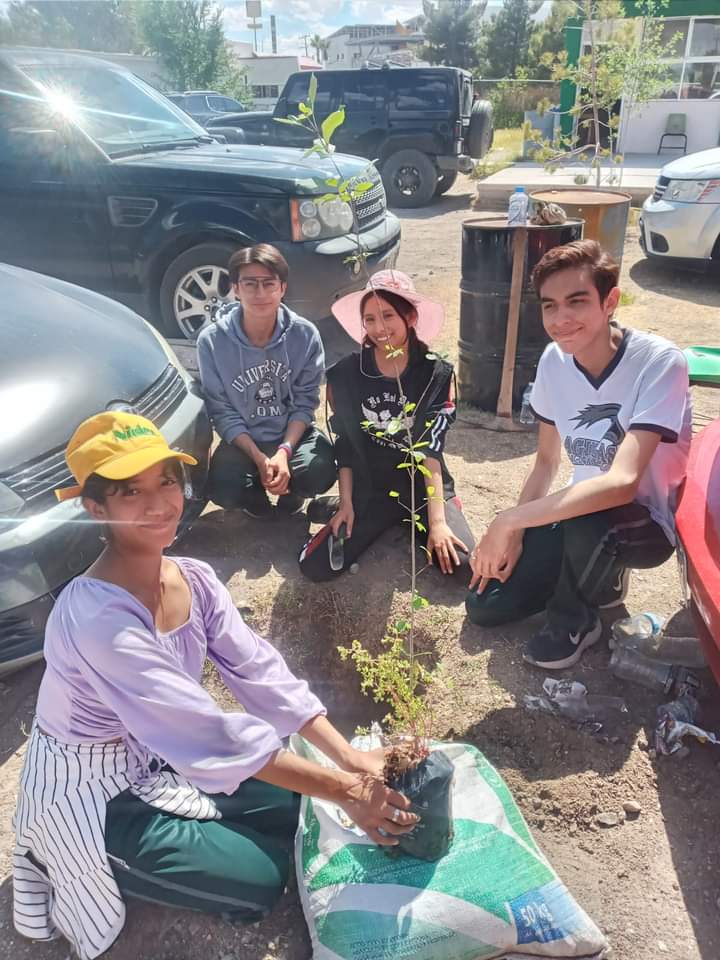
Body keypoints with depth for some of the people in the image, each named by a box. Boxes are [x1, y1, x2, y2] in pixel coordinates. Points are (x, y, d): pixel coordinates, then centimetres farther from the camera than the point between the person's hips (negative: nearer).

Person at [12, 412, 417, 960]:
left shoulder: (194, 579, -10)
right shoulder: (97, 618, -35)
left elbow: (262, 672, -12)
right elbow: (212, 733, -36)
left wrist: (351, 759, -21)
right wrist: (344, 790, -32)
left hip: (158, 756, 7)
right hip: (92, 792, -7)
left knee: (294, 809, 4)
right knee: (261, 878, -5)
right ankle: (76, 868, 9)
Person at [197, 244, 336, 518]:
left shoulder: (305, 334, -12)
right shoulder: (212, 340, -15)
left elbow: (305, 402, -8)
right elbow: (222, 412, -11)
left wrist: (284, 452, -22)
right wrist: (259, 458, -22)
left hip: (293, 434, 1)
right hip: (242, 439, 0)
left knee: (321, 472, -28)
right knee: (223, 491, -27)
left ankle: (290, 491, 12)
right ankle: (256, 494, 13)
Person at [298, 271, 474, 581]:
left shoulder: (436, 375, -9)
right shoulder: (345, 374, -7)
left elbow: (431, 449, -13)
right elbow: (345, 444, 0)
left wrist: (437, 520, -19)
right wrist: (347, 501, -4)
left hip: (426, 489, 1)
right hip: (370, 491, 0)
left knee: (462, 562, -20)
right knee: (315, 566, -15)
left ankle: (409, 524, 11)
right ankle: (342, 508, 17)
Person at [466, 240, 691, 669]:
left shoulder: (659, 362, -27)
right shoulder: (554, 360, -8)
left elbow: (622, 483, -38)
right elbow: (547, 461, 3)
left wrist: (508, 520, -37)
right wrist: (514, 536, -7)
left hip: (648, 523, -5)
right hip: (582, 515, 5)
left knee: (587, 520, -40)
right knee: (485, 605, -2)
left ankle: (575, 620, -6)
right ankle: (599, 579, 20)